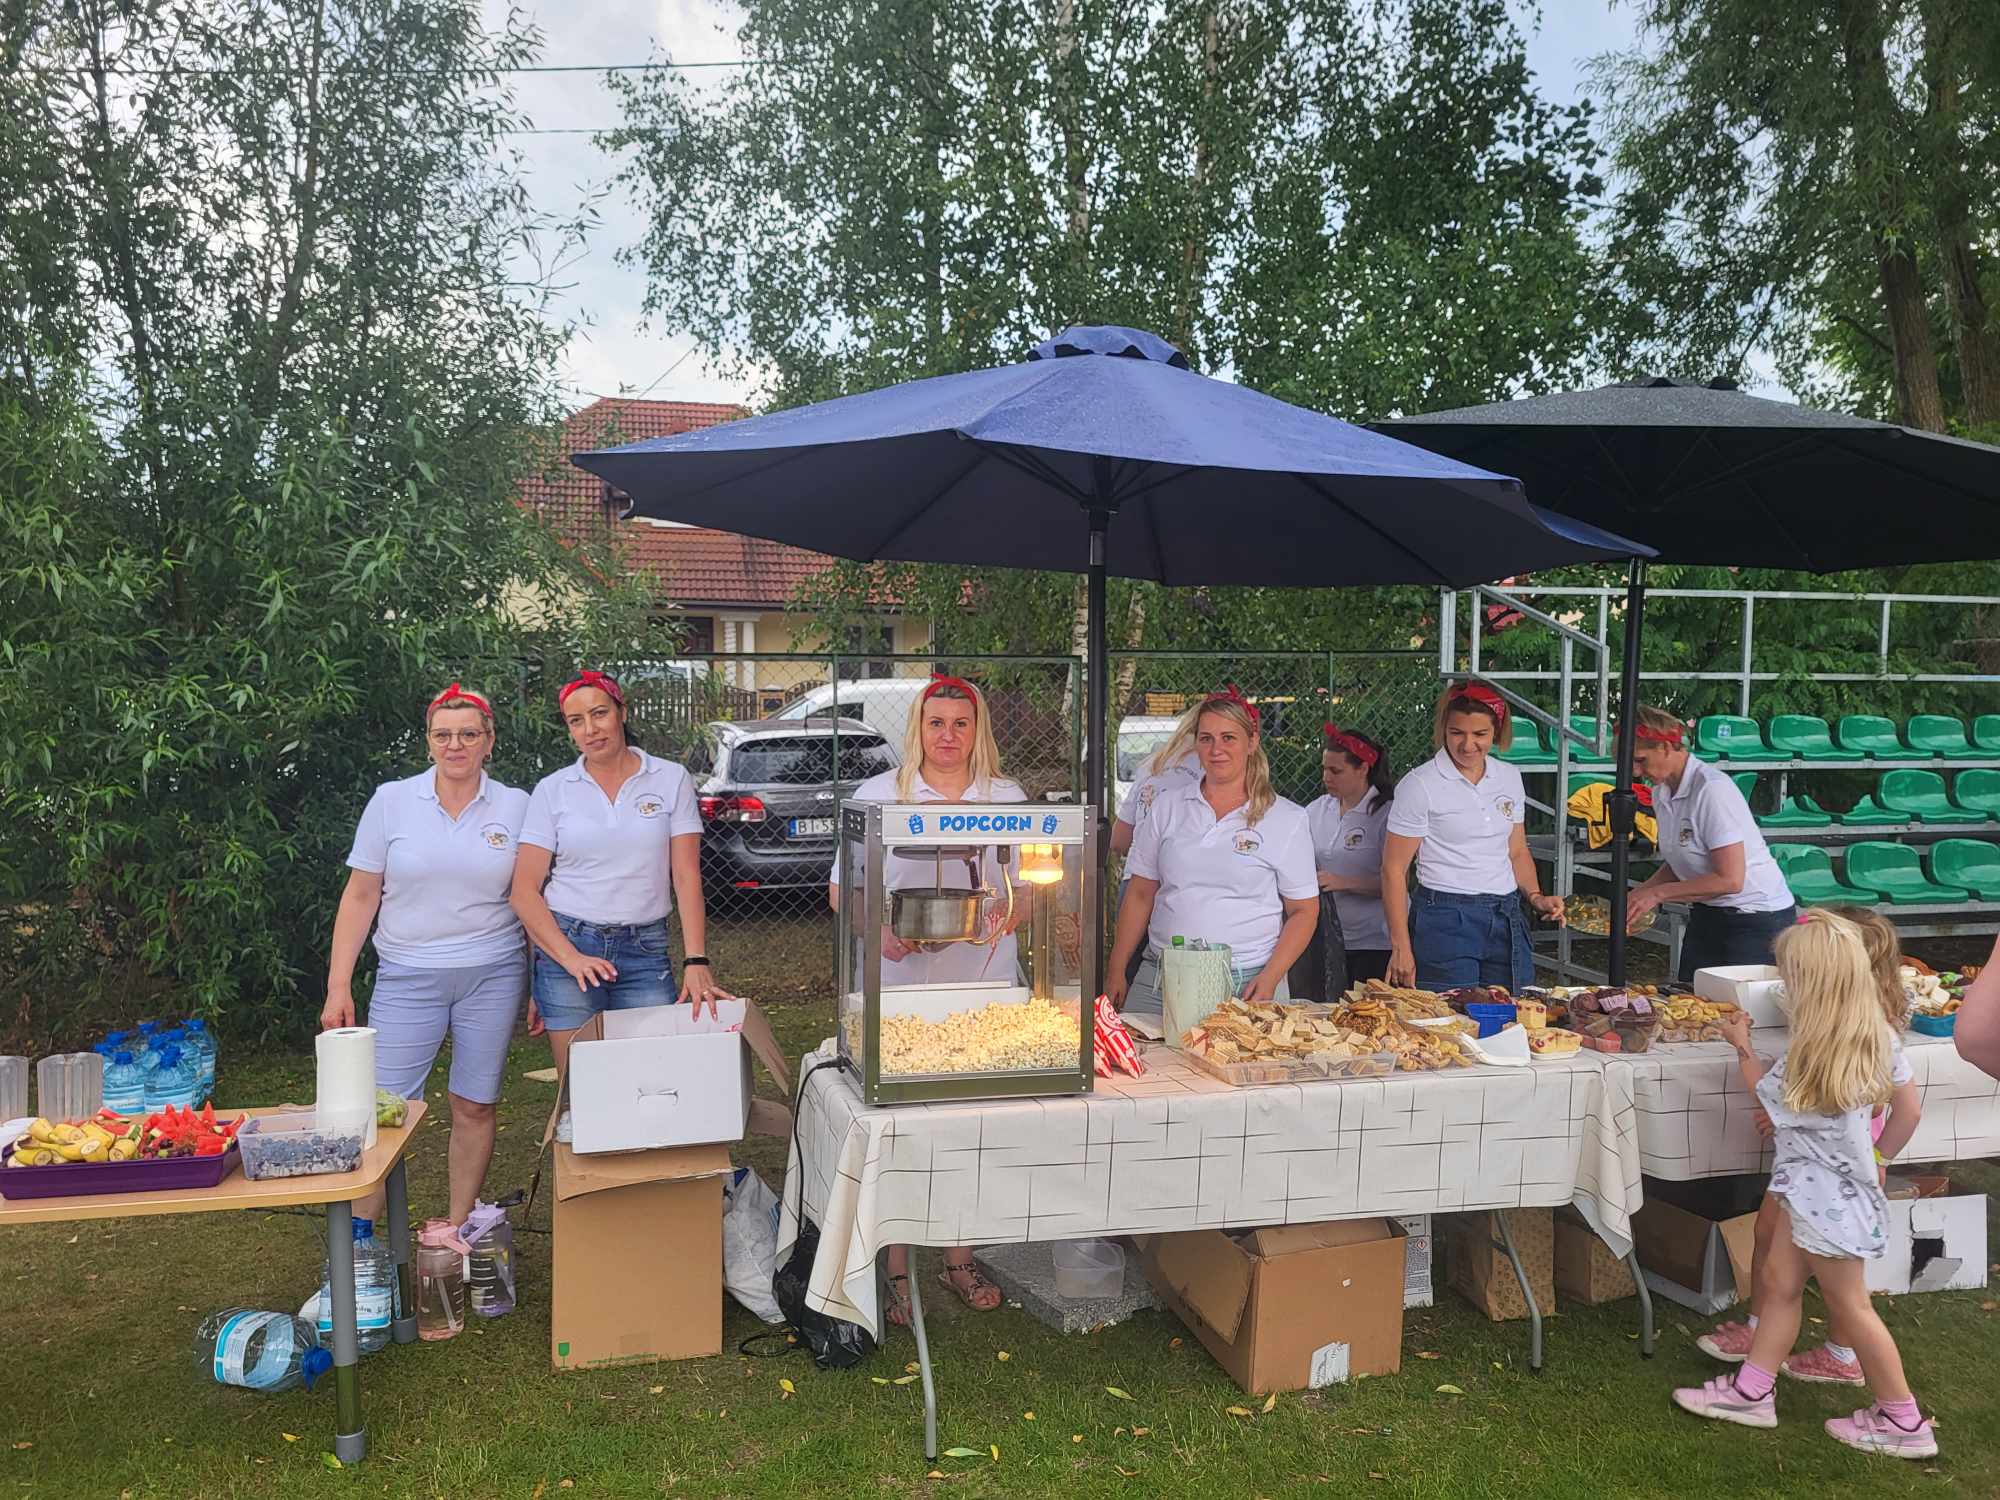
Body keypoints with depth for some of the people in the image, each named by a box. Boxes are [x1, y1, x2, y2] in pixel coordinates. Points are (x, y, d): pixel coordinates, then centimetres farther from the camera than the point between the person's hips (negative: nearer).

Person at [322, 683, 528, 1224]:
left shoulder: (516, 806, 2)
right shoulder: (392, 800, 1)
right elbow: (360, 897, 3)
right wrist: (339, 986, -1)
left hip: (493, 976, 1)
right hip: (407, 977, 0)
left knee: (475, 1107, 7)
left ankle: (458, 1231, 21)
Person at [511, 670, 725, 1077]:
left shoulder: (671, 779, 3)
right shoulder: (552, 790, 3)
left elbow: (687, 878, -1)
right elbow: (525, 891, 0)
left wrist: (696, 961, -12)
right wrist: (570, 958, -13)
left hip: (646, 951, 0)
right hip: (566, 946, 0)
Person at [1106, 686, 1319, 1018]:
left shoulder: (1287, 819, 2)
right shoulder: (1168, 806, 9)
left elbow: (1304, 911, 3)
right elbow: (1140, 895, 12)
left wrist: (1270, 978, -10)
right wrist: (1115, 971, 7)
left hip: (1245, 985, -2)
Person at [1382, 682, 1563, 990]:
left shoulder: (1509, 777, 9)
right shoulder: (1419, 785, -8)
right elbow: (1394, 870, -7)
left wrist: (1535, 897, 0)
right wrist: (1400, 947, -11)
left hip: (1506, 919, 5)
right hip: (1445, 919, -5)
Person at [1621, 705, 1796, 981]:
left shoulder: (1712, 789, -22)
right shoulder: (1661, 793, 3)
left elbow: (1730, 880, -25)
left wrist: (1658, 893, -20)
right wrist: (1637, 896, -3)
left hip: (1757, 919, -8)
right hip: (1707, 915, 8)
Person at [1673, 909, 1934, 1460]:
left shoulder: (1812, 1054, -26)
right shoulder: (1876, 1036, -2)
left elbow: (1766, 1093, -5)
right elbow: (1910, 1106, 8)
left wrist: (1743, 1047, 10)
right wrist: (1878, 1156, 20)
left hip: (1822, 1193, -9)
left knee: (1849, 1305, 5)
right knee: (1779, 1279, 15)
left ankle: (1903, 1422, 19)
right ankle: (1751, 1391, 24)